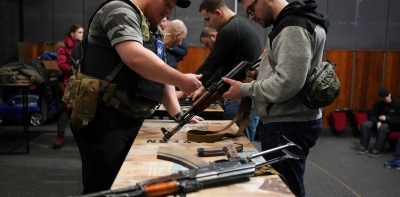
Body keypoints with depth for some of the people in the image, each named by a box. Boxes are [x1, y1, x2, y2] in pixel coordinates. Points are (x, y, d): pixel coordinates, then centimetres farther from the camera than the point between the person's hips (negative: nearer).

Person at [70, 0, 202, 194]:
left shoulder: (154, 31, 17)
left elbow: (161, 74, 17)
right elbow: (135, 57, -29)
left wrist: (178, 114, 7)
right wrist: (182, 81, -21)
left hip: (131, 120, 9)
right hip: (104, 118, -9)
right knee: (102, 188, 1)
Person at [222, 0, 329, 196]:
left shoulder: (294, 27, -16)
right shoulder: (287, 25, 17)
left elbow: (286, 84, -25)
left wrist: (245, 89, -14)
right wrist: (257, 74, 5)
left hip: (288, 126, -10)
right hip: (283, 123, 10)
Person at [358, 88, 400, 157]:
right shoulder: (379, 103, 0)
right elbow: (371, 114, -1)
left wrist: (387, 118, -24)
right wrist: (377, 122, -19)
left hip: (393, 124, -5)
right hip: (381, 122, 5)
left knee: (383, 128, -38)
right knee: (365, 124, -19)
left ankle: (377, 150, -33)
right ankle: (364, 147, -14)